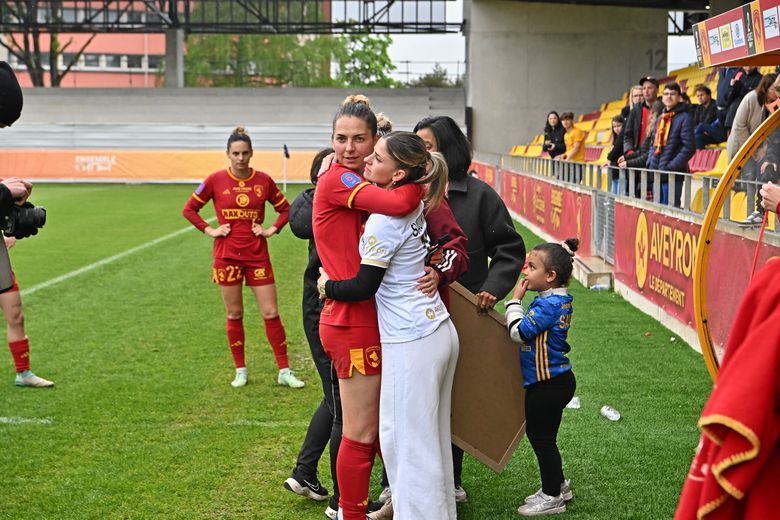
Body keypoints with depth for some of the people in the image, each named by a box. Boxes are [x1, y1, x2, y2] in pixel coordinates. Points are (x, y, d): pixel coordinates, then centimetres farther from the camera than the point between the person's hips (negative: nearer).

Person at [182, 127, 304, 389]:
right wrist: (209, 230, -2)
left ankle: (284, 372, 8)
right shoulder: (216, 180, -4)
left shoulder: (264, 180, -1)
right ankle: (240, 371, 20)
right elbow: (189, 209, 6)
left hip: (257, 256, 1)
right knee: (234, 315, 8)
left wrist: (272, 230, 0)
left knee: (271, 313, 0)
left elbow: (285, 208, 12)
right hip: (227, 256, 0)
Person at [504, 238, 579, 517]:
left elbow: (519, 332, -21)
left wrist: (514, 300, -12)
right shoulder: (560, 300, 9)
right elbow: (533, 330, 17)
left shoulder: (548, 304, -22)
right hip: (554, 380, 10)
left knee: (542, 437, 1)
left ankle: (552, 497, 12)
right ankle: (557, 485, 34)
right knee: (538, 434, 20)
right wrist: (519, 302, 6)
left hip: (549, 384, -10)